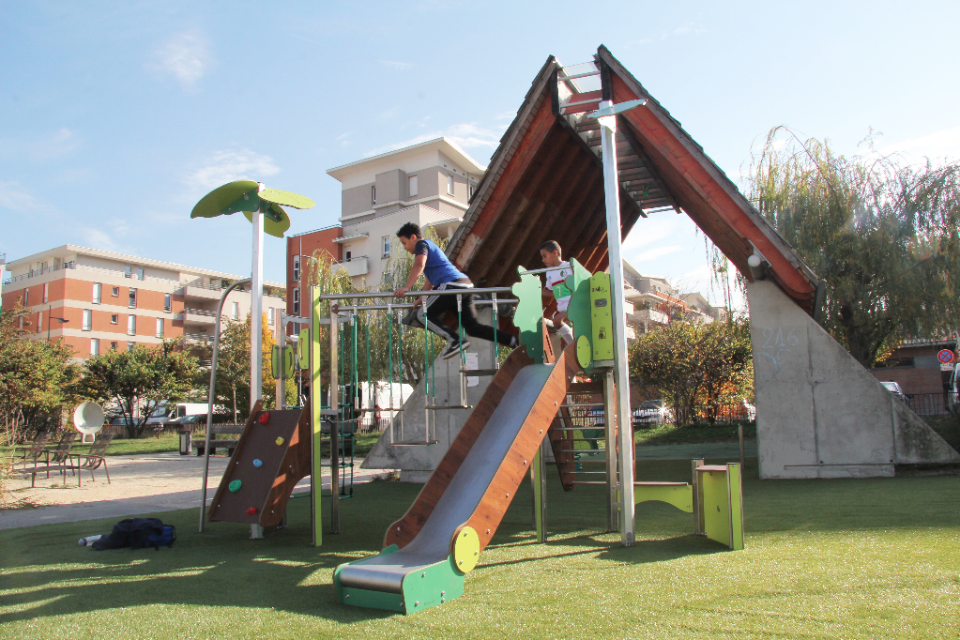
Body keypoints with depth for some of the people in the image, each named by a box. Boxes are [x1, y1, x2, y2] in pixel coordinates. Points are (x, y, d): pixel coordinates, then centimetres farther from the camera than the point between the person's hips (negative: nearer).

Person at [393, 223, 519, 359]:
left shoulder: (422, 244, 5)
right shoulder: (431, 246, 34)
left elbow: (419, 265, -16)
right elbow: (431, 279, 42)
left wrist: (406, 288, -25)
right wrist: (421, 300, 46)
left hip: (451, 285, -9)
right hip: (466, 286, 9)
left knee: (422, 315, -3)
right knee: (472, 327, 8)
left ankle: (455, 340, -16)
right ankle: (514, 340, 0)